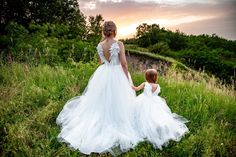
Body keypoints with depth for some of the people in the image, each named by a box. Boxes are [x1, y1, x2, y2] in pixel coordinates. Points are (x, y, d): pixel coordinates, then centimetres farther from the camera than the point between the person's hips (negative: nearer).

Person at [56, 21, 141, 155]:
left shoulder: (99, 46, 0)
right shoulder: (119, 44, -14)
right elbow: (124, 63, -13)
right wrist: (128, 80, -6)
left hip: (102, 75, 5)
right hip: (117, 75, -4)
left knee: (101, 102, 18)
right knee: (117, 103, 8)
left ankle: (99, 125, 31)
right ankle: (117, 126, 19)